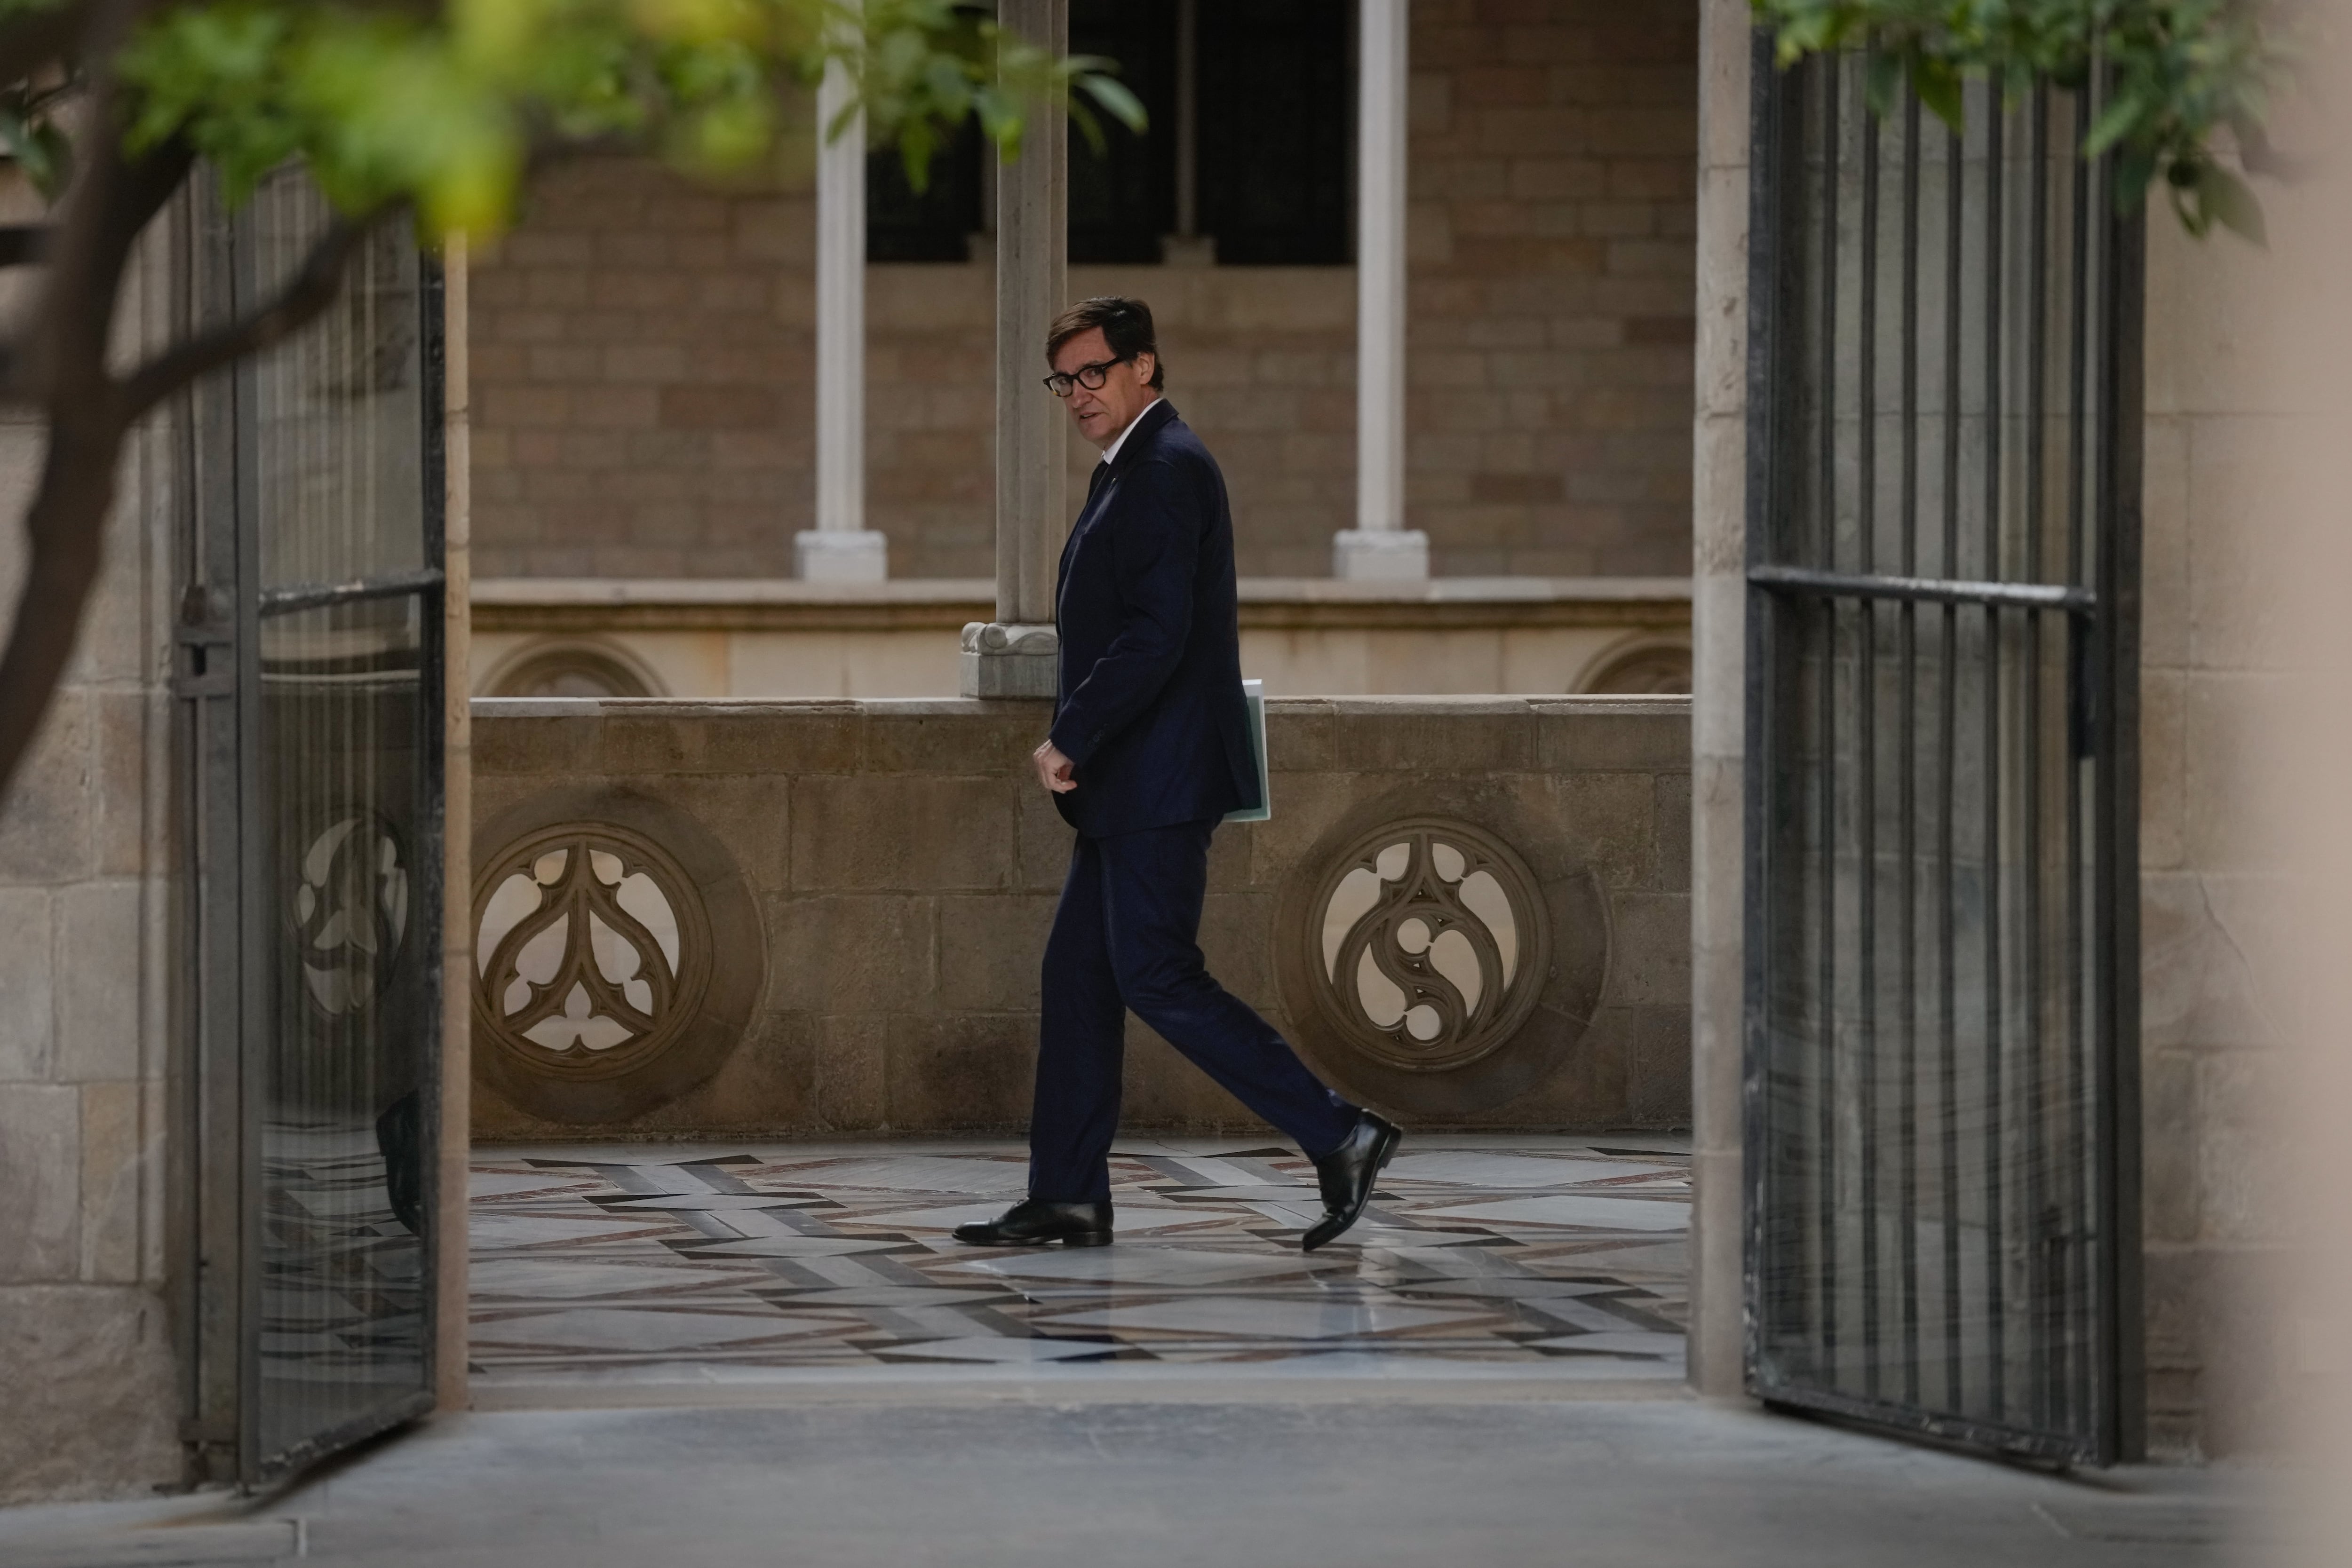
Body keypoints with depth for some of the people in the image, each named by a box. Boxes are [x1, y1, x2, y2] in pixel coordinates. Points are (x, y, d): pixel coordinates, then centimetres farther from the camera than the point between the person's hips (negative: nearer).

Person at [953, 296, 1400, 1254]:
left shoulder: (1169, 470, -14)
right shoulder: (1128, 472, 18)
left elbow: (1157, 633, -22)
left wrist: (1071, 739, -18)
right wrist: (1079, 746, 13)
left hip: (1162, 778, -10)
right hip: (1129, 784, 10)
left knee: (1157, 979, -11)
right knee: (1078, 973, 9)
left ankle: (1339, 1138, -8)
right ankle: (1067, 1198, 12)